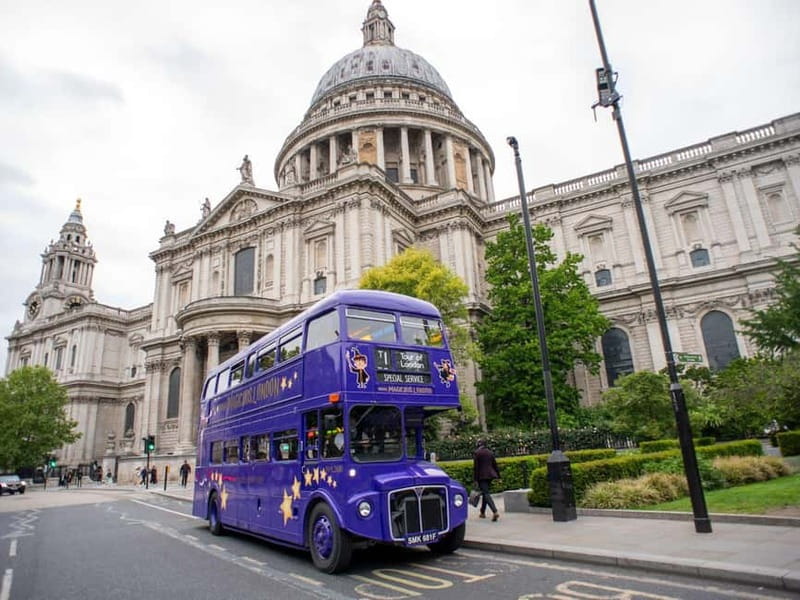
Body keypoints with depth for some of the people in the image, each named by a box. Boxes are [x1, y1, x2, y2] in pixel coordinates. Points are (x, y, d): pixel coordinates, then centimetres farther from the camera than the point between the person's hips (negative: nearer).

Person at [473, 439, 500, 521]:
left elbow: (475, 467, -10)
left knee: (486, 493, -8)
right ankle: (482, 512, 27)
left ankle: (495, 512, -24)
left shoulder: (477, 453, -8)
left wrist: (475, 479, -8)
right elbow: (495, 465, 12)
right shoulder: (490, 452, 9)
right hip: (490, 475, 6)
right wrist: (498, 476, 17)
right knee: (485, 492, 19)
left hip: (481, 476, -6)